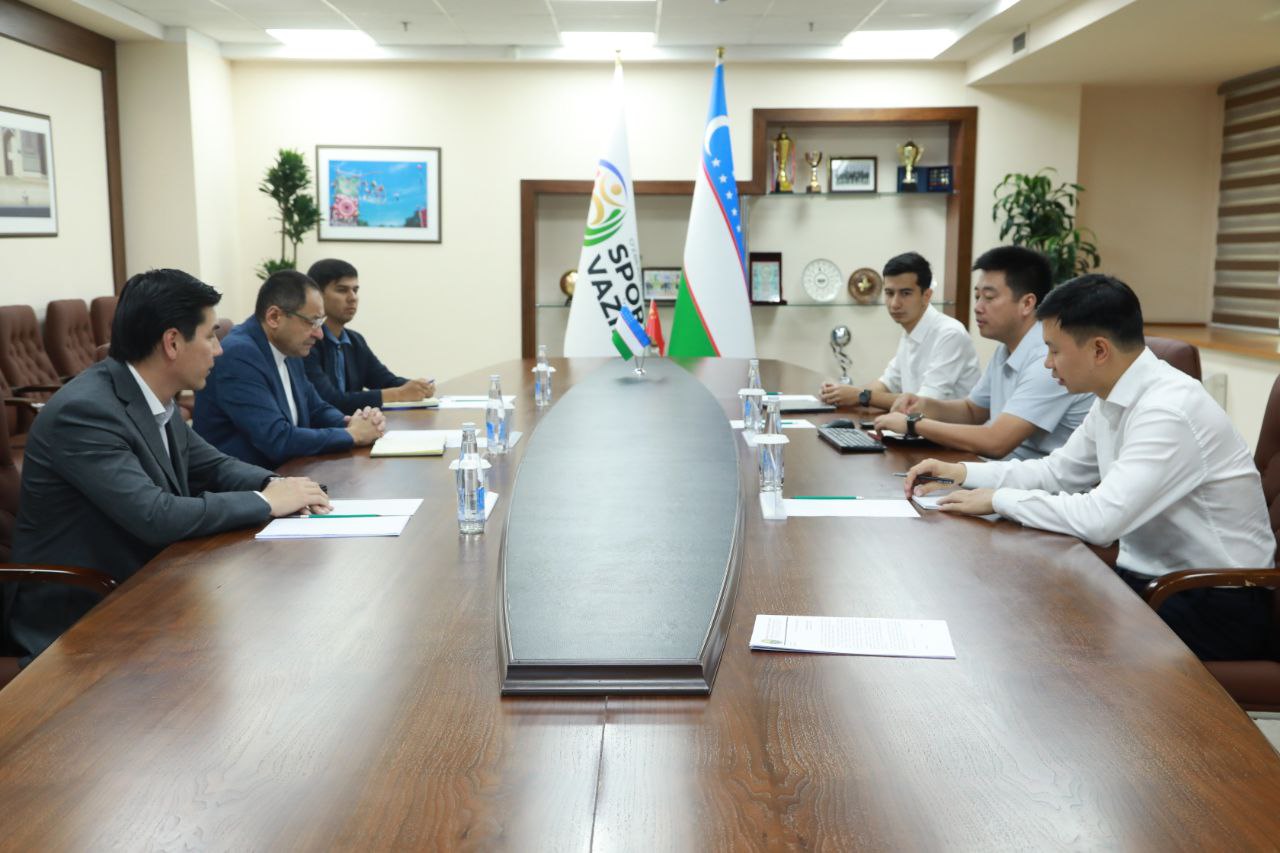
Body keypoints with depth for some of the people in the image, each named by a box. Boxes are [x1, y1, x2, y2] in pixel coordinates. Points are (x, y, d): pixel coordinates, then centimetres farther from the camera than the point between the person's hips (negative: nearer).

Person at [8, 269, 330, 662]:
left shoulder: (152, 398, 3)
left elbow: (213, 466, 13)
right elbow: (156, 517, -30)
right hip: (78, 622, -8)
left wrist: (275, 484, -8)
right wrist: (265, 502, -19)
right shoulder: (85, 410, -24)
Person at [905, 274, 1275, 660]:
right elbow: (1057, 471, 14)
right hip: (1152, 577, 8)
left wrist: (999, 499, -19)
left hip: (1214, 604, -7)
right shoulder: (1114, 399, 2)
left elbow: (1101, 518, -32)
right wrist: (960, 472, 5)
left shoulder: (1169, 410, -26)